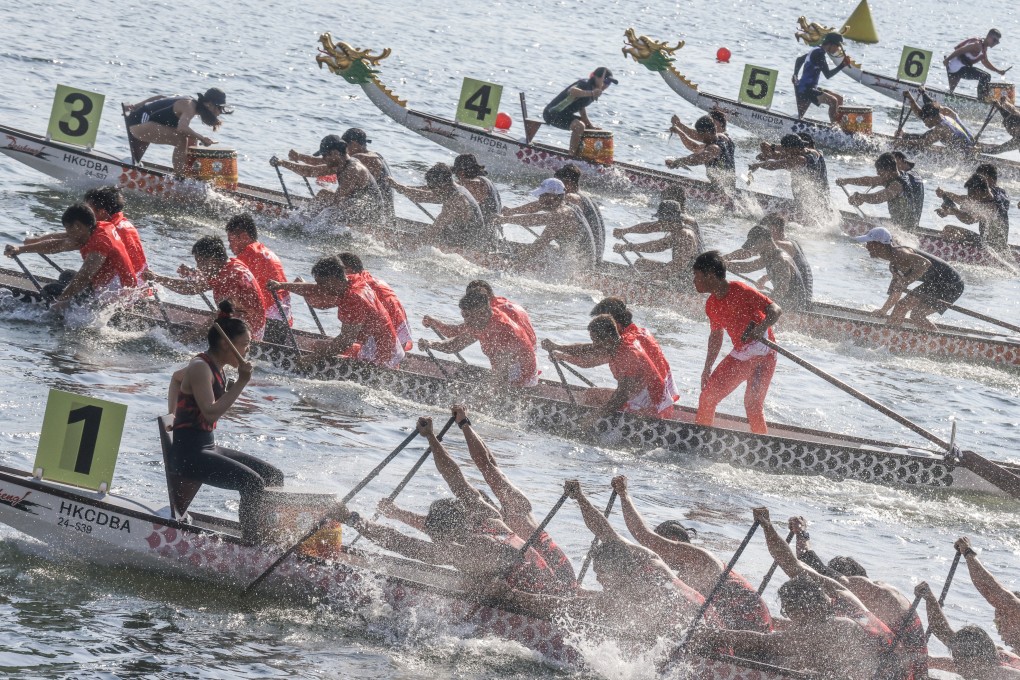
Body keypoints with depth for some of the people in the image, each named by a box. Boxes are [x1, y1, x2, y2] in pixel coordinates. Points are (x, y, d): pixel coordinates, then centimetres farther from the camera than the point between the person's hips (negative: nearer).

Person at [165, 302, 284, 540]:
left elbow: (177, 377, 33)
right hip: (189, 454, -10)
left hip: (207, 448, 10)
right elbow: (211, 413, -27)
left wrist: (173, 417, 25)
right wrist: (240, 383, -23)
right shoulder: (200, 368, -15)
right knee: (253, 484, -25)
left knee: (274, 477, 5)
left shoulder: (215, 367, 13)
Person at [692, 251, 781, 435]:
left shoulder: (739, 291, -19)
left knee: (752, 402, -23)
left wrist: (761, 328, -42)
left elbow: (775, 310, -23)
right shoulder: (711, 305, 5)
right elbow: (716, 335, 20)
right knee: (707, 398, 5)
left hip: (763, 354, -8)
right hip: (739, 355, 8)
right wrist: (707, 369, 19)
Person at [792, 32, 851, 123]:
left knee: (839, 99, 14)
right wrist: (842, 65, -23)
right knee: (833, 101, -23)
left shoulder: (816, 51, 14)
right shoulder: (819, 53, -18)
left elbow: (799, 59, 29)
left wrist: (795, 76, 33)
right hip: (805, 90, -11)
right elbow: (828, 74, -22)